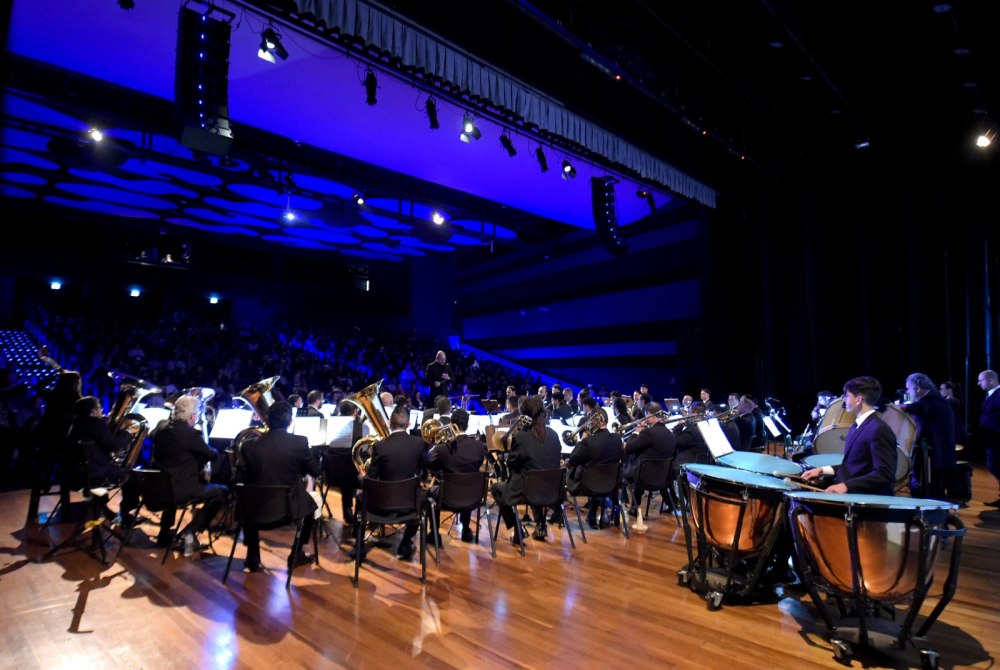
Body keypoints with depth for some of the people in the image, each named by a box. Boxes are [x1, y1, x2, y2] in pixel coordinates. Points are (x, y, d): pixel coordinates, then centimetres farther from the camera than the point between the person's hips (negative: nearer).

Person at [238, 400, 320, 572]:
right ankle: (296, 555, 29)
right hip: (291, 507, -2)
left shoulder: (250, 445, -7)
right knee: (310, 502, 29)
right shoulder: (300, 442, -13)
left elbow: (245, 480, 4)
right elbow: (315, 472, 0)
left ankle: (253, 558, 32)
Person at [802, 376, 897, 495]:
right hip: (850, 494, 9)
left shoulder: (879, 430, -17)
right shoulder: (857, 425, 14)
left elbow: (884, 475, -22)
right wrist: (822, 470, 8)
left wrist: (846, 486, -28)